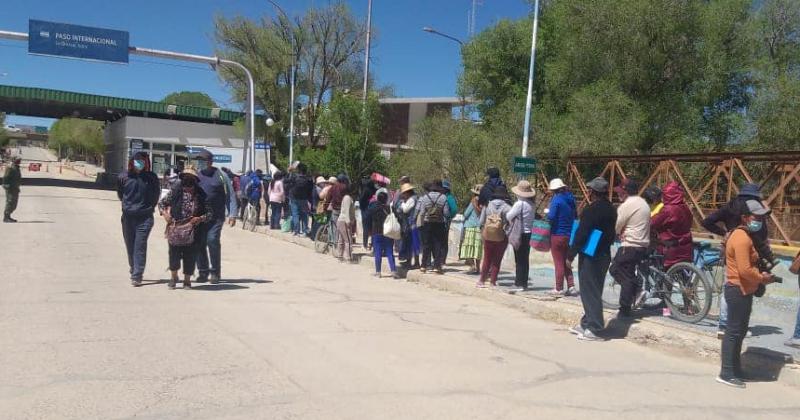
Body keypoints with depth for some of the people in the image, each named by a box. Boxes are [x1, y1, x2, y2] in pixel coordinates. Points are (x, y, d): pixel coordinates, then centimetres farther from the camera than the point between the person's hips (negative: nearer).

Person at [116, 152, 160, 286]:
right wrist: (127, 205, 14)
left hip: (145, 217, -2)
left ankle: (137, 276, -6)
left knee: (140, 246, -8)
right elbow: (120, 194, 17)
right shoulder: (124, 177, 1)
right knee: (130, 245, 13)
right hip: (128, 216, 3)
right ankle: (133, 266, 35)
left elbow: (156, 195, 9)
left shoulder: (152, 178, -3)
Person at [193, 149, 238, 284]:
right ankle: (203, 272, 17)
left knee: (212, 240, -14)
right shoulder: (195, 175, 10)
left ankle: (215, 272, -1)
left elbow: (230, 196, 2)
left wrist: (232, 214, -5)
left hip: (216, 216, -4)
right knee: (199, 243, 3)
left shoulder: (220, 176, 1)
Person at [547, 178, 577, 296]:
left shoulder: (557, 199, -14)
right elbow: (575, 215, 19)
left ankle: (559, 289, 7)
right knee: (566, 262, 15)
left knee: (558, 263, 1)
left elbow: (551, 217, -21)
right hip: (569, 235, 7)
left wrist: (547, 211, -2)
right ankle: (571, 287, 9)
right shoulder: (570, 199, 9)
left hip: (557, 235, -7)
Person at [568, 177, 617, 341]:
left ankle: (594, 329, -1)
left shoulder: (591, 210, -18)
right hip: (604, 254, 9)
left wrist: (571, 255, -12)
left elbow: (581, 234, -19)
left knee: (589, 292, -3)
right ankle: (586, 324, 26)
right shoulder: (611, 209, 9)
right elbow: (611, 233, 15)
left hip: (590, 256, -9)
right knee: (594, 291, 16)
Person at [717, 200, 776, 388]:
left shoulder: (743, 235, 13)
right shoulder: (742, 238, -20)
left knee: (739, 331, 17)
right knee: (734, 332, -5)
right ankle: (726, 373, 2)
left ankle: (734, 369, 27)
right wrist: (762, 278, -11)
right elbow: (745, 270, -26)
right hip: (739, 291, -11)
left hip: (742, 290, 11)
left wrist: (760, 275, 5)